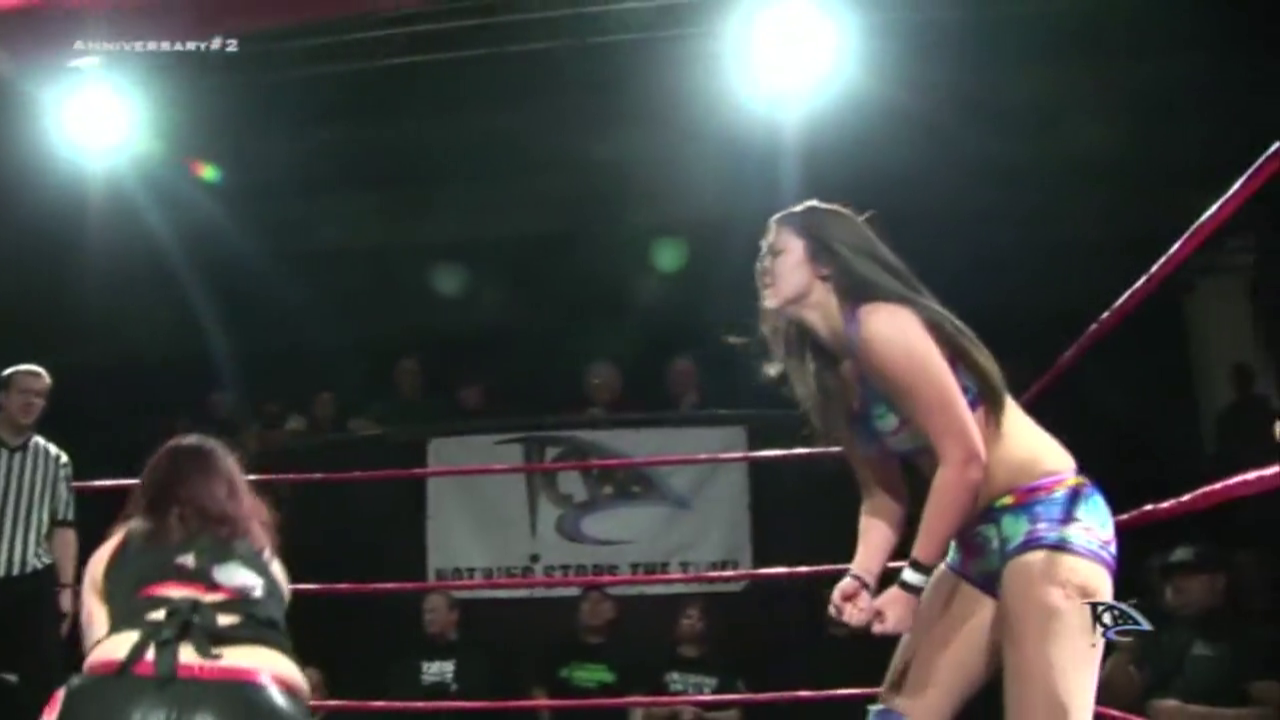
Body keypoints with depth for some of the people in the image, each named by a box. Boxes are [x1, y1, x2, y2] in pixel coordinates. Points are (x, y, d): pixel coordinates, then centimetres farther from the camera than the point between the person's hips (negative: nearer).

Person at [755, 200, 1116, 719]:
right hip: (975, 539, 10)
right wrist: (862, 576, -6)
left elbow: (964, 457, -19)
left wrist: (913, 582, -15)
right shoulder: (828, 377, 11)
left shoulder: (880, 325, -16)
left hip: (1049, 515, -10)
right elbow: (883, 494, 12)